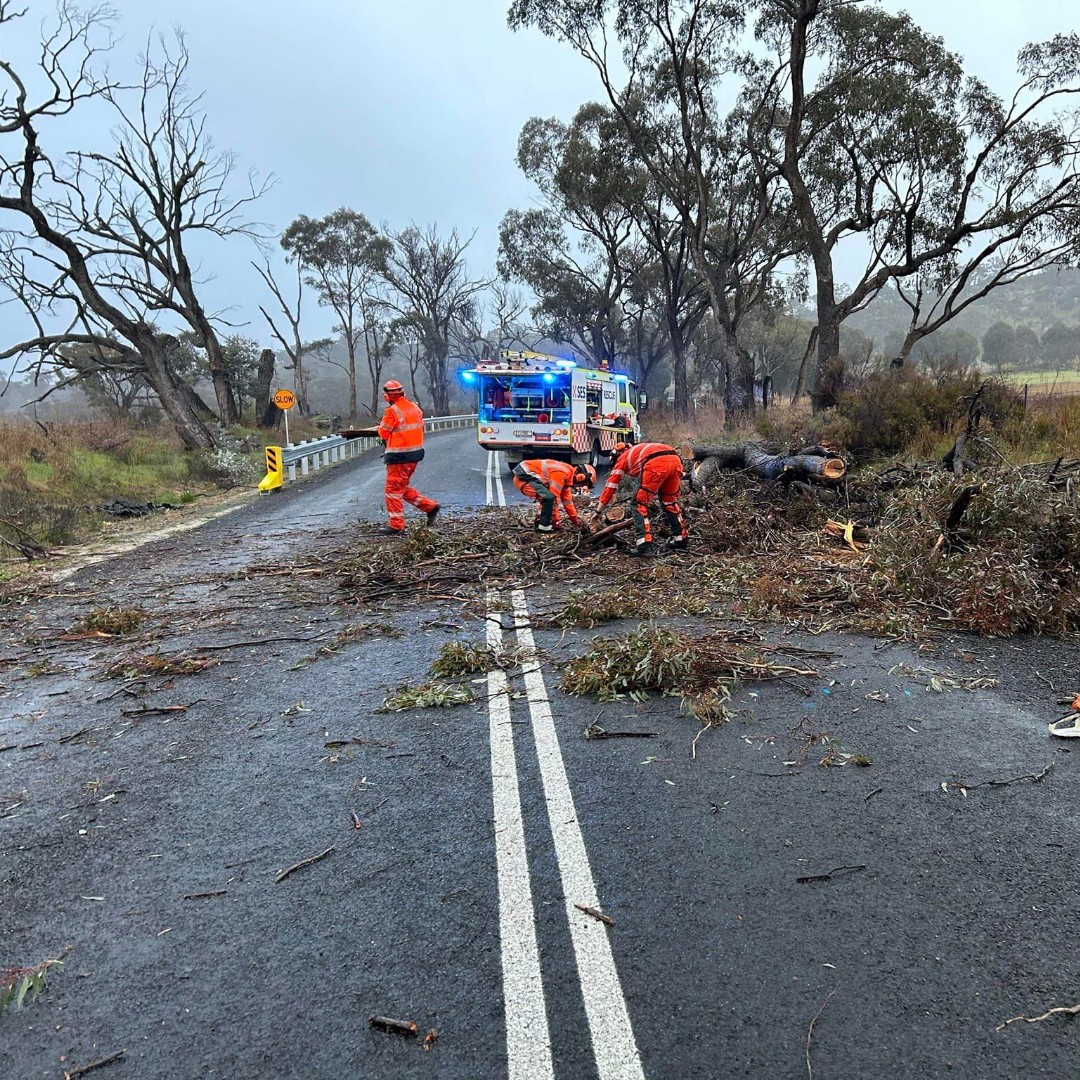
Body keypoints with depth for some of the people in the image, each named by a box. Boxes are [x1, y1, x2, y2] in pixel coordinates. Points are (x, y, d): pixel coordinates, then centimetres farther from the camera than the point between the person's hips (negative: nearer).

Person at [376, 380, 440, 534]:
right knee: (403, 487, 21)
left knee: (393, 489, 2)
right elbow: (421, 428, 14)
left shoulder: (392, 411, -16)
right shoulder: (414, 407, 7)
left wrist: (383, 423, 12)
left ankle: (397, 525, 4)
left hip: (399, 456, -8)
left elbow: (383, 433, -8)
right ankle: (430, 506, 14)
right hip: (416, 453, 8)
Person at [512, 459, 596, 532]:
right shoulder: (562, 473, -19)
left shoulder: (566, 476, 13)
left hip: (527, 475, 10)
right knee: (549, 497, -20)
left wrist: (575, 519, 28)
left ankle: (540, 522, 15)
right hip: (523, 476, -10)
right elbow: (554, 497, -19)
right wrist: (555, 521, -10)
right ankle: (544, 527, -12)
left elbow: (567, 499, 24)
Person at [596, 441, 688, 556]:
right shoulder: (640, 450, 42)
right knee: (670, 501, 26)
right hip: (675, 460, 6)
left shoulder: (622, 458, 26)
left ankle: (644, 546, -4)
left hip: (656, 464, -6)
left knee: (639, 504, 6)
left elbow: (610, 486, 27)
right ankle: (680, 540, 32)